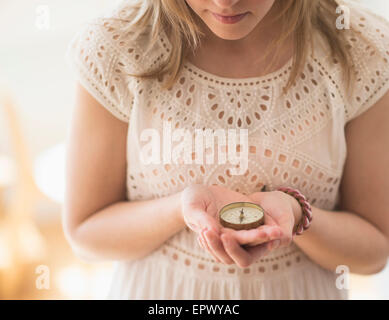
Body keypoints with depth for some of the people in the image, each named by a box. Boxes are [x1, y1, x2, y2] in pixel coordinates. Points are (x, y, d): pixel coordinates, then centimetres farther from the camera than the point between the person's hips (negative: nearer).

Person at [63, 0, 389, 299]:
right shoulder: (111, 48, -19)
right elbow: (85, 232, -11)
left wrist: (293, 212, -28)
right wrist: (184, 205, -28)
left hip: (306, 287, 1)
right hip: (155, 288, 0)